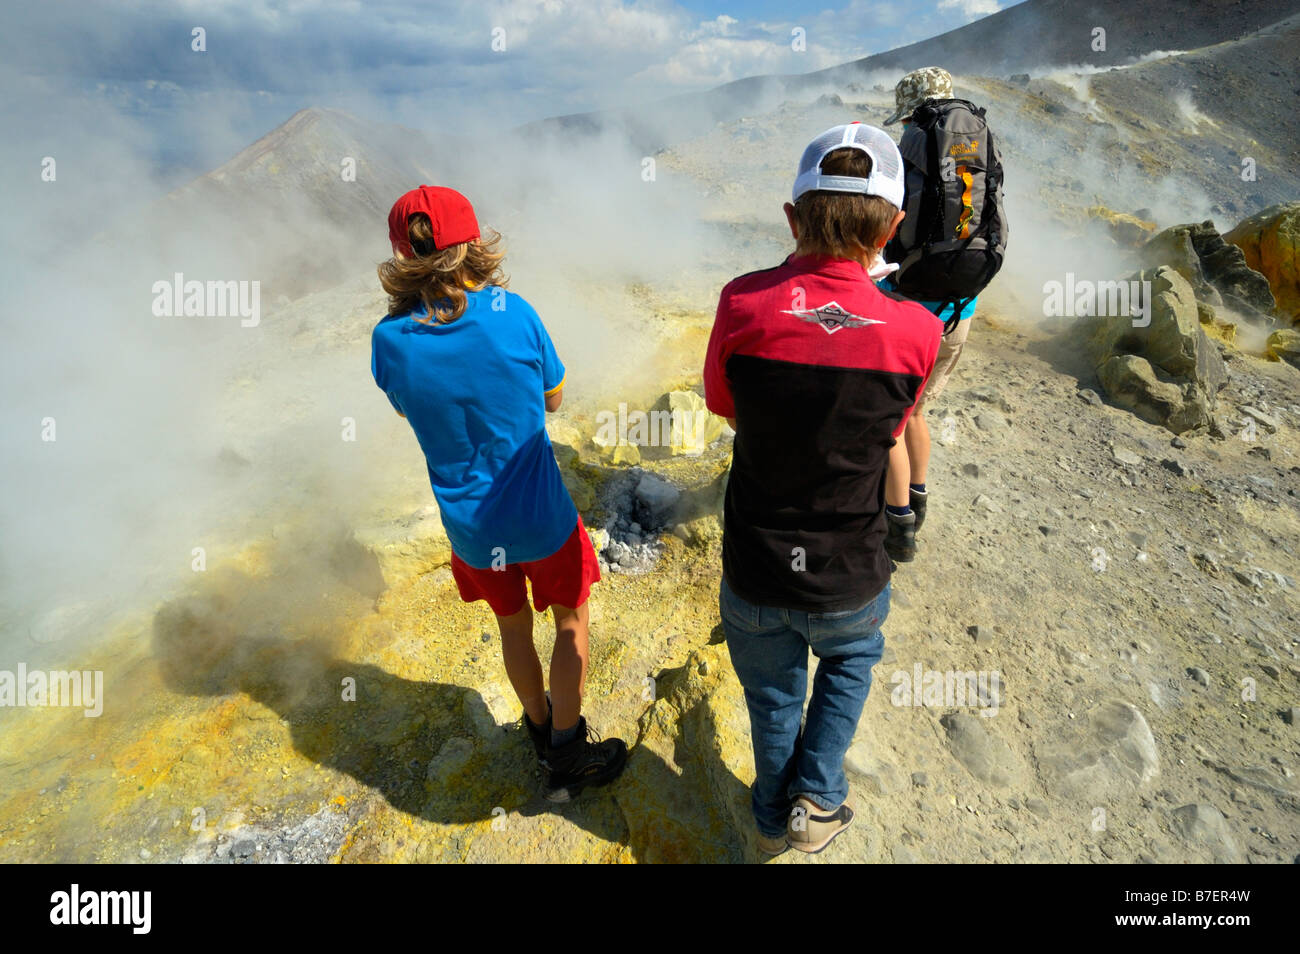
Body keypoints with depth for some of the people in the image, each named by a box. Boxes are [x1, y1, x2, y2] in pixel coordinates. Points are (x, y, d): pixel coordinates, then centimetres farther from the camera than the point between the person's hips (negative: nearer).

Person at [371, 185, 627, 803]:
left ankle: (541, 728, 48)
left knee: (513, 624, 26)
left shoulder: (390, 340, -13)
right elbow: (553, 398, -2)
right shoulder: (512, 313, -18)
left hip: (471, 529, 3)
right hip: (542, 519, -2)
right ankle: (566, 755, 30)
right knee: (570, 619, 20)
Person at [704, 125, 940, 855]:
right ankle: (818, 800, 36)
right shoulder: (916, 331, -19)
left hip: (755, 574, 1)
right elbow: (890, 432, 0)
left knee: (772, 692, 28)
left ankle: (775, 817, 51)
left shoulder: (743, 305, -19)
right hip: (849, 581, 0)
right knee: (850, 661, 35)